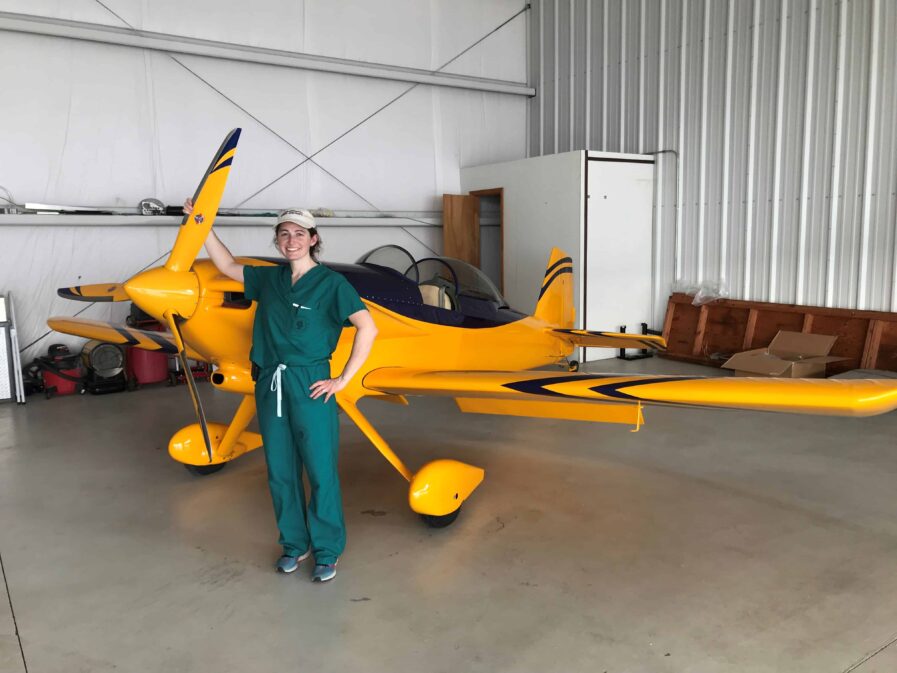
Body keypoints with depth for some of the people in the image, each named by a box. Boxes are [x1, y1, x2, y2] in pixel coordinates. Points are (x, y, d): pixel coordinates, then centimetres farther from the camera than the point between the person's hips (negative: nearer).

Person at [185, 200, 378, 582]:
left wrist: (343, 379, -13)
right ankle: (294, 544, 27)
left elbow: (367, 328, -13)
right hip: (270, 383, 5)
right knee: (280, 470, 11)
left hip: (309, 385, -5)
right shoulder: (269, 279, 11)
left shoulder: (330, 283, -5)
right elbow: (227, 266, 26)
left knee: (320, 469, -2)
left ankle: (327, 551, 13)